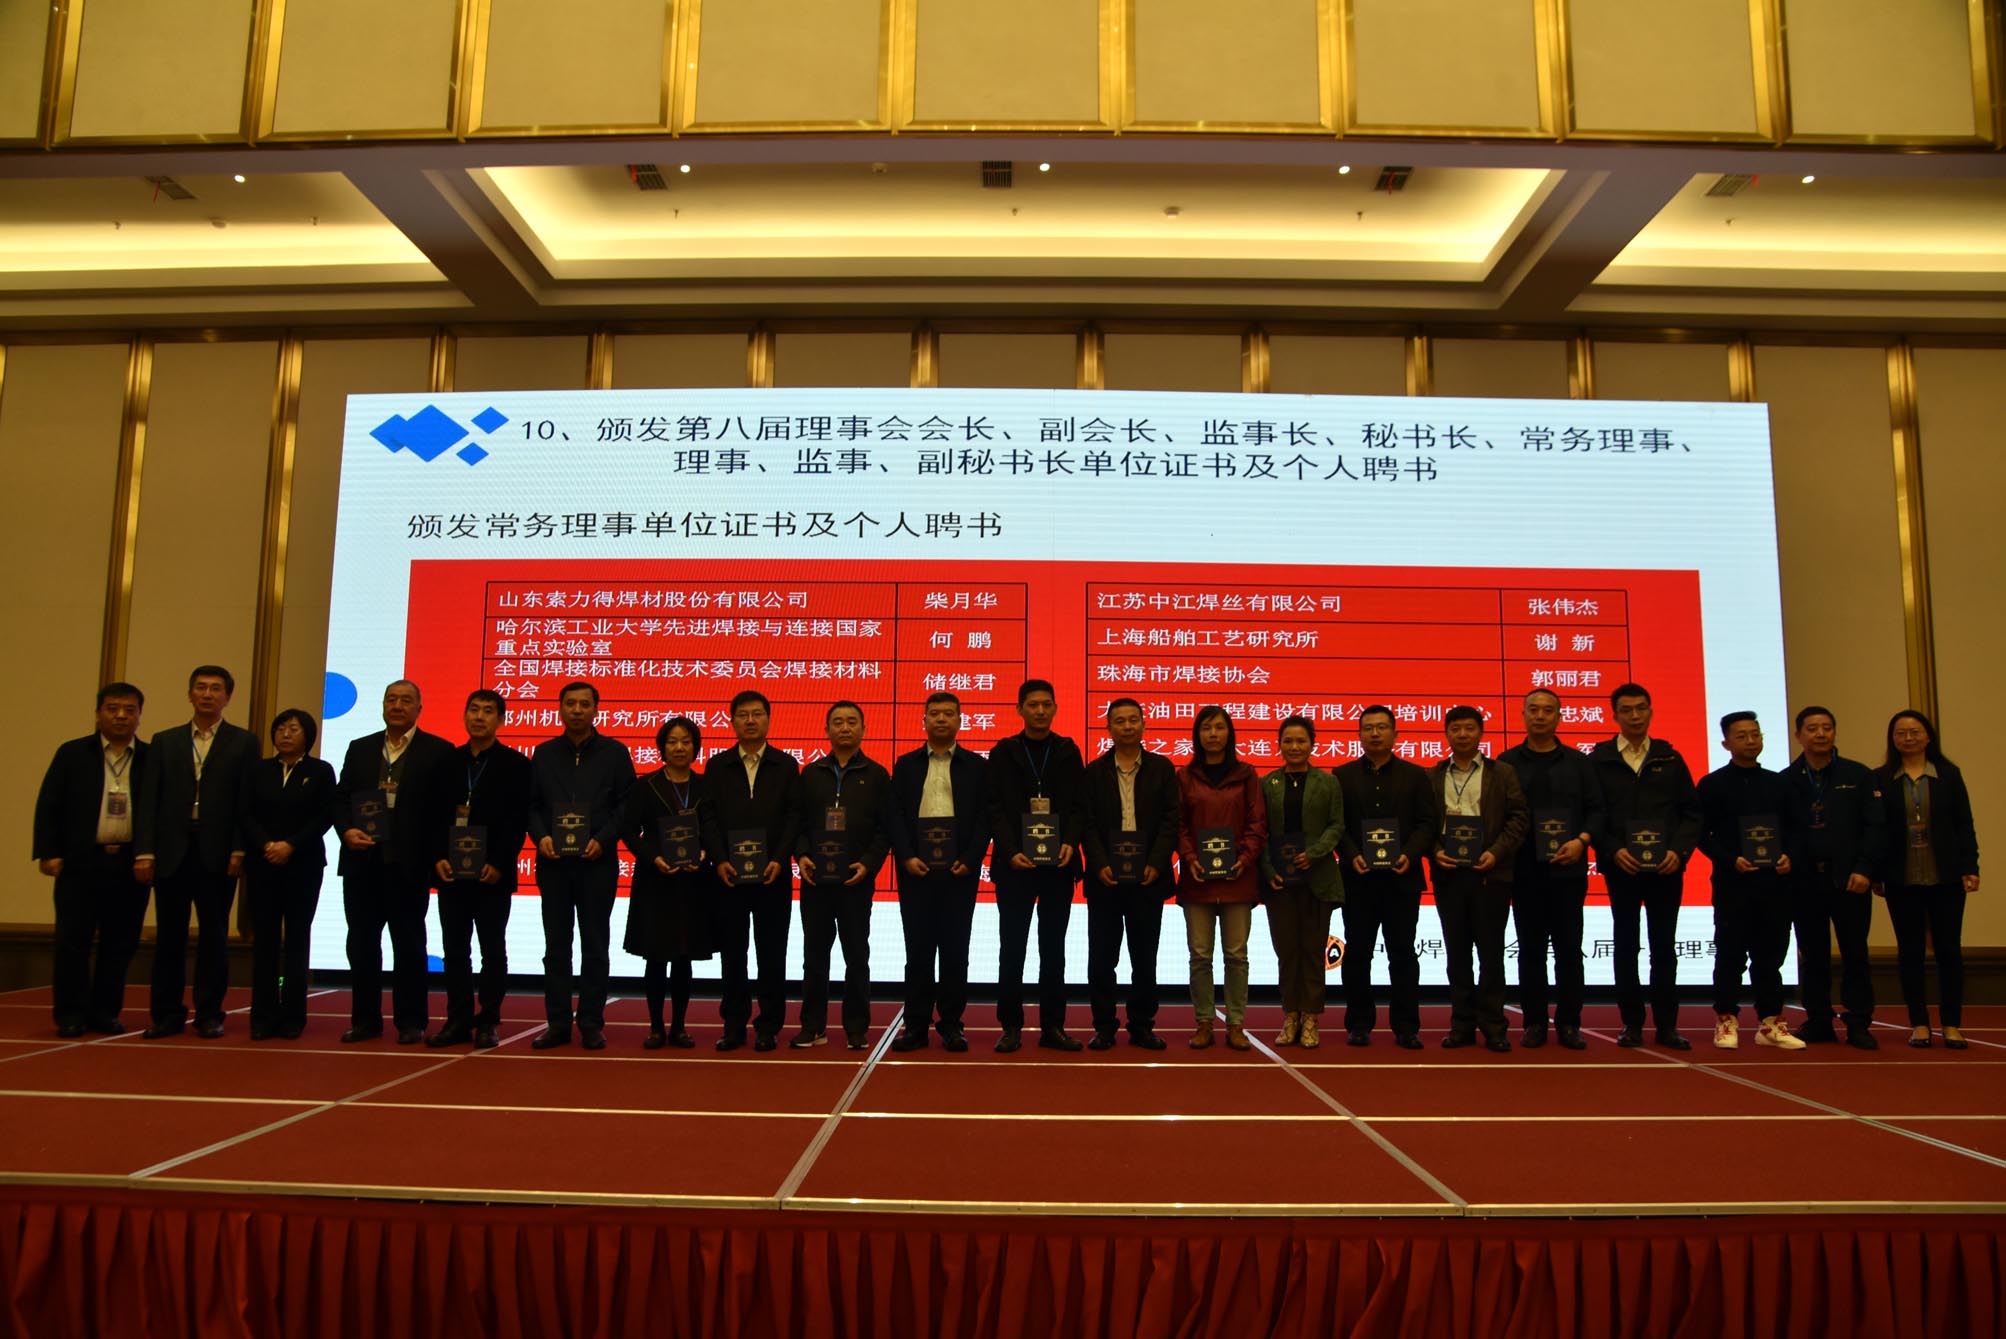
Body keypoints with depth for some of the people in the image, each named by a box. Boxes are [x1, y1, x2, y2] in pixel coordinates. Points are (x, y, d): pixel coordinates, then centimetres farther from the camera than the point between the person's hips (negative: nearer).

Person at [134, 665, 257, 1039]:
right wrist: (144, 851, -3)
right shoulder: (164, 742, 11)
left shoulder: (243, 743, 5)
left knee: (214, 935, 4)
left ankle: (209, 1014, 11)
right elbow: (148, 800, 6)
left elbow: (247, 801, -1)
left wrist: (239, 850, -9)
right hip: (171, 852, 2)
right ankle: (167, 1014, 14)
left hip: (218, 854, -2)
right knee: (169, 935, 6)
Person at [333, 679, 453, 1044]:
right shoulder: (359, 749, 14)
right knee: (362, 942, 8)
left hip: (408, 863, -4)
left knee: (409, 943, 3)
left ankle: (411, 1021, 11)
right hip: (361, 861, 4)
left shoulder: (438, 751, 1)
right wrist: (347, 830, -7)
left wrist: (435, 854, -10)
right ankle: (365, 1019, 18)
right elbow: (341, 798, 11)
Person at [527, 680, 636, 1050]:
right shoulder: (544, 754, 10)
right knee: (556, 946, 6)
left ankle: (592, 1024, 9)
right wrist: (541, 836, -8)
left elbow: (627, 806, 0)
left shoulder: (615, 753, 3)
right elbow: (531, 804, 9)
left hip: (597, 863, -2)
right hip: (553, 862, 2)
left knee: (595, 946, 3)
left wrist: (603, 840, -12)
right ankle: (558, 1024, 12)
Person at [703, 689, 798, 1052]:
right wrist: (719, 860, -10)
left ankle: (768, 1026, 11)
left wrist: (779, 860, -12)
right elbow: (709, 818, 3)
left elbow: (794, 817, -1)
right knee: (732, 952, 6)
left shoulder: (786, 765, 6)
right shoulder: (717, 766, 9)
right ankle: (733, 1025, 14)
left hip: (773, 874, -1)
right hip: (729, 874, 1)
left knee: (772, 953, 3)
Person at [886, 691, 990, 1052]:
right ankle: (916, 1025, 9)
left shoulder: (976, 766, 8)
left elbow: (984, 817, 2)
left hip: (960, 870, -1)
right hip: (916, 870, 1)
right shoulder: (906, 765, 11)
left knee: (955, 950, 3)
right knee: (918, 950, 3)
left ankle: (951, 1025, 10)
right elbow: (896, 815, 4)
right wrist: (907, 857, -9)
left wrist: (970, 860, -10)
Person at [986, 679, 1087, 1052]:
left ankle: (1053, 1027, 11)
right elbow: (995, 808, -2)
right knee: (1012, 948, 2)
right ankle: (1011, 1026, 9)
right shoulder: (1003, 753, 3)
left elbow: (1078, 805, 4)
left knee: (1053, 948, 6)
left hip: (1058, 864, 2)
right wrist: (1010, 852, -15)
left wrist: (1070, 842, -13)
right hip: (1015, 865, -1)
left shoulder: (1068, 752, 8)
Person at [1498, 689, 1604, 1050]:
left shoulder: (1578, 762, 9)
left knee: (1568, 948, 3)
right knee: (1530, 948, 5)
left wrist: (1582, 840, -11)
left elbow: (1595, 809, 5)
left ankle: (1569, 1024, 11)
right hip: (1524, 869, 0)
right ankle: (1534, 1023, 11)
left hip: (1567, 869, 0)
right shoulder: (1507, 762, 7)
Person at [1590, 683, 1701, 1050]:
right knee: (1626, 946, 6)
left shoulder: (1670, 759, 8)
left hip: (1666, 867, 1)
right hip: (1621, 868, -1)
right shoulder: (1599, 761, 2)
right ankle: (1632, 1024, 13)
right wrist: (1613, 851, -14)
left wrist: (1679, 851, -9)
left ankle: (1667, 1025, 13)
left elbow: (1692, 812, 6)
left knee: (1664, 947, 6)